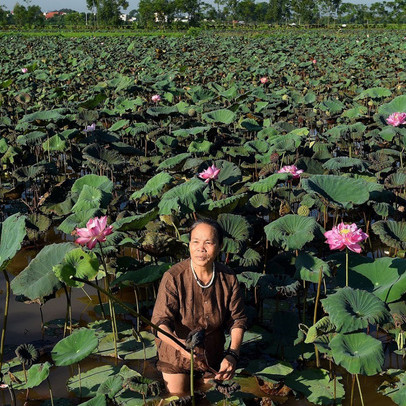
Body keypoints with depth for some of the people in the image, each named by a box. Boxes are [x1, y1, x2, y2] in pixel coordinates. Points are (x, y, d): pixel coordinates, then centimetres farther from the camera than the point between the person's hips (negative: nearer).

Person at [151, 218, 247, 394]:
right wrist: (184, 348, -43)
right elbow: (160, 322, -26)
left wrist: (232, 355, -20)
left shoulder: (228, 278, -13)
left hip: (212, 352, 3)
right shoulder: (173, 277, -24)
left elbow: (238, 319, -6)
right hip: (177, 350, -3)